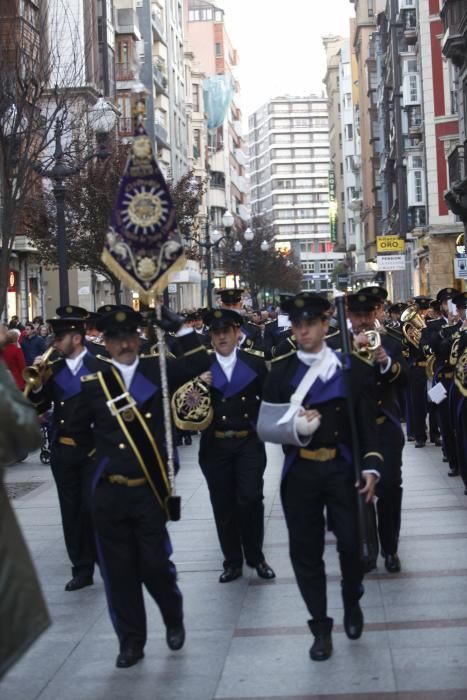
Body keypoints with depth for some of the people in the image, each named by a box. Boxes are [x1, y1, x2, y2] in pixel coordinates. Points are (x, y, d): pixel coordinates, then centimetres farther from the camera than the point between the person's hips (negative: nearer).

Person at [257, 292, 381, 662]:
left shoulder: (353, 367, -1)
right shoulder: (280, 370, 2)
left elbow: (367, 423, -2)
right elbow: (265, 426, 1)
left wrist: (371, 468, -11)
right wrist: (293, 427, -19)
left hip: (342, 468, -1)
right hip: (299, 472, 1)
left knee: (352, 542, 0)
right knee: (305, 551, 4)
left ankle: (352, 602, 31)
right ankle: (321, 627, 19)